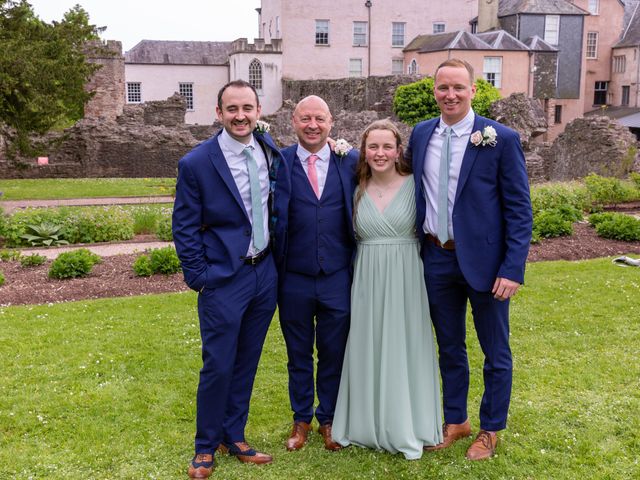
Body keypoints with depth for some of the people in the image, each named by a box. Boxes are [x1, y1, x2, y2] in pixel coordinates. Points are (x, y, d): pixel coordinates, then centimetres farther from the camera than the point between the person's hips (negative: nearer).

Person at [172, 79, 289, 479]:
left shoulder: (271, 151, 2)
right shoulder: (197, 163, -11)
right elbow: (184, 227, -7)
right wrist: (199, 276, -9)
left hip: (266, 273, 5)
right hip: (224, 278, -4)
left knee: (247, 361, 15)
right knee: (218, 365, 2)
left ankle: (234, 437, 32)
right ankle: (206, 446, 23)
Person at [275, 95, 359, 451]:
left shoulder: (351, 162, 0)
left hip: (337, 278, 1)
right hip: (293, 279, 0)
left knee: (334, 353, 13)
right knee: (298, 354, 15)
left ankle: (328, 418, 34)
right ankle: (302, 419, 35)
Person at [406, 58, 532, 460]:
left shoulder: (501, 139, -9)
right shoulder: (421, 134, 4)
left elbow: (519, 210, -9)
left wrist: (513, 269, -15)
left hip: (483, 260, -4)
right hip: (436, 258, 4)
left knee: (496, 352, 12)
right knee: (449, 348, 18)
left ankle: (491, 430, 31)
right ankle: (455, 420, 36)